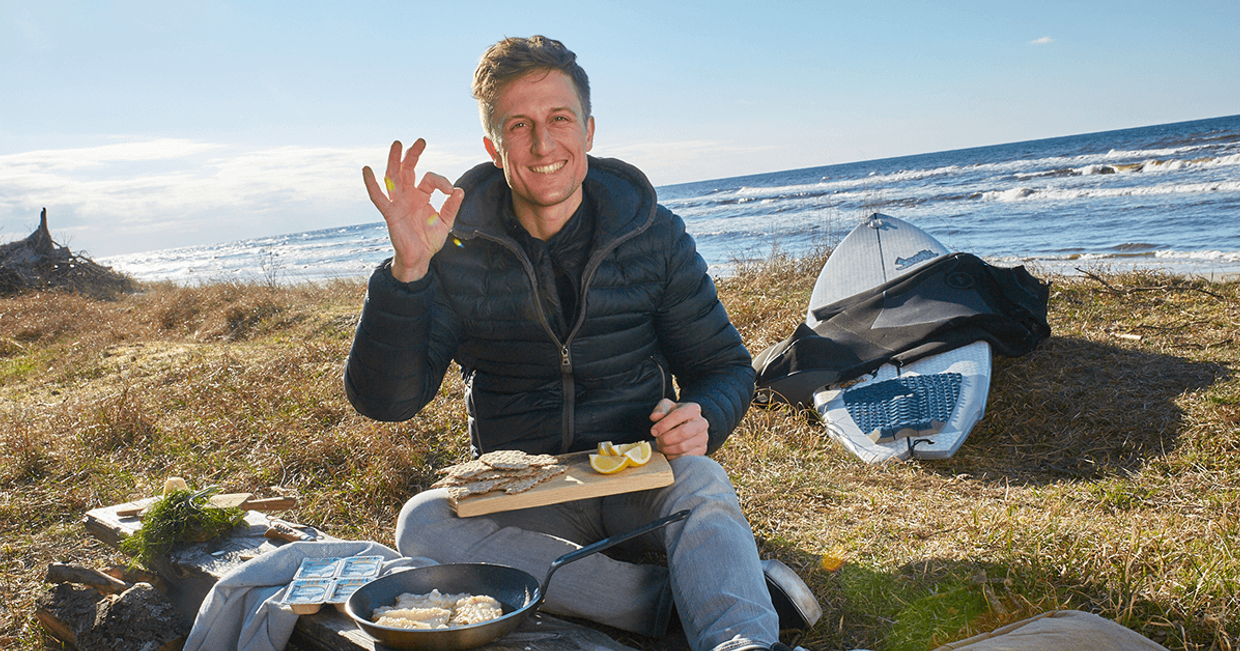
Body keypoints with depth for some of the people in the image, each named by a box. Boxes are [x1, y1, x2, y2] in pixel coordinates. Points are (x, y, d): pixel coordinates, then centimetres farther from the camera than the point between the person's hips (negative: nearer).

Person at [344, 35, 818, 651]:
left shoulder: (654, 234, -1)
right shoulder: (457, 251, -4)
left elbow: (725, 367, 6)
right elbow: (383, 400, -11)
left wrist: (703, 420, -19)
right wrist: (406, 272, -27)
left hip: (641, 482, 0)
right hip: (518, 500, 1)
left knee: (700, 483, -33)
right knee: (423, 523, -30)